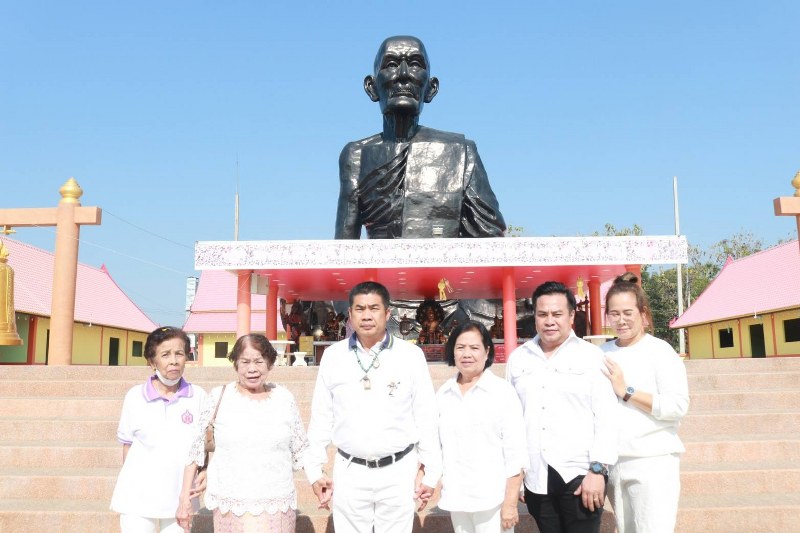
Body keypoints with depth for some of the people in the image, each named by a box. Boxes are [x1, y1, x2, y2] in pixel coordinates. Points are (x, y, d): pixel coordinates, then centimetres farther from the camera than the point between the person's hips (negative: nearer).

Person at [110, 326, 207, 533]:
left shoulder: (198, 396, -4)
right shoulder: (135, 396, -4)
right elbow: (128, 445, 5)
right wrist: (129, 486, 9)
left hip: (180, 497, 1)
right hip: (138, 498, -1)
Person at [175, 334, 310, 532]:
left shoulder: (284, 398, 2)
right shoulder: (219, 397, -2)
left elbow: (301, 449, 8)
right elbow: (196, 448, 3)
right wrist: (184, 498, 1)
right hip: (230, 506, -1)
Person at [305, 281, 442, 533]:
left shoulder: (411, 355, -4)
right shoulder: (333, 355, 1)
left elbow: (426, 417, 0)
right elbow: (321, 417, 6)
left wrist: (430, 471, 0)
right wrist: (315, 469, 6)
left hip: (399, 471, -1)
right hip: (349, 472, 1)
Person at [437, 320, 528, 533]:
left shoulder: (503, 392, -7)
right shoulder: (443, 394, 4)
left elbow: (515, 453, -8)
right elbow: (435, 444, 10)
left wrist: (510, 502, -10)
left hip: (492, 500, -4)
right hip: (456, 498, 4)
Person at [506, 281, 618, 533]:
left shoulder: (592, 356, -3)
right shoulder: (518, 358, 6)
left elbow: (606, 417, -6)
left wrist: (598, 469, -11)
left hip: (580, 474, -3)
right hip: (535, 477, 3)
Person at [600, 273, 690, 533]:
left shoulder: (659, 350, -6)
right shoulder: (602, 353, 8)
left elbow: (678, 406, -15)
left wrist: (626, 391, -16)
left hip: (653, 461, -5)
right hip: (613, 462, 5)